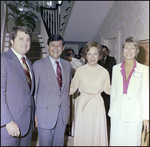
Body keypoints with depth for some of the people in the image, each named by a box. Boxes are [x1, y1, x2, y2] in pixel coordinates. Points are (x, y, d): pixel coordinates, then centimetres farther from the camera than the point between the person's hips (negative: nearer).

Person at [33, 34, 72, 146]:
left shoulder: (67, 65, 8)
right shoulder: (38, 65, -6)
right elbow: (33, 90, -5)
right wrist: (34, 113, -7)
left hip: (63, 112, 4)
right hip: (45, 112, -4)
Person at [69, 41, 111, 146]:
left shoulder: (104, 72, -2)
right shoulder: (80, 70, -3)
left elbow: (107, 89, 9)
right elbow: (72, 88, 4)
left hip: (97, 105, 0)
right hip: (83, 105, 0)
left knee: (97, 133, 8)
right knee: (83, 134, 8)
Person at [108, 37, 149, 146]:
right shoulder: (116, 68, 6)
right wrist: (111, 109, 12)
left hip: (134, 114, -2)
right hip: (117, 113, 2)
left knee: (132, 142, 5)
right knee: (116, 141, 8)